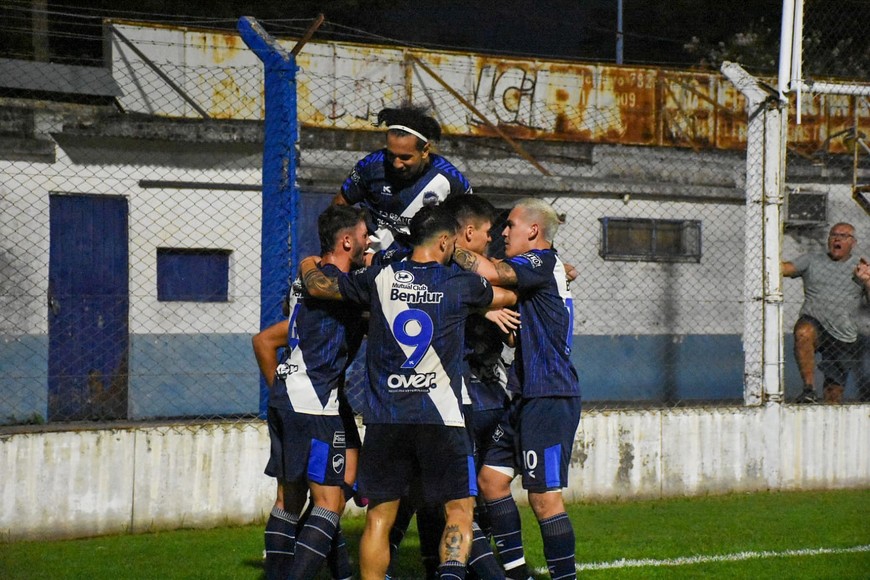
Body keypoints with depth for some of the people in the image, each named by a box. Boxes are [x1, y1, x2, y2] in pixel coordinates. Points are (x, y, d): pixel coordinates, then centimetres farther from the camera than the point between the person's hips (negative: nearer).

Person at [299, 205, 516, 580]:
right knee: (459, 508, 3)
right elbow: (509, 297, 22)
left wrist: (308, 266, 36)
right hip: (440, 418, -2)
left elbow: (319, 286, 13)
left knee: (379, 517, 8)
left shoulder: (380, 279, 4)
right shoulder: (461, 284, 2)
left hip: (384, 419, 2)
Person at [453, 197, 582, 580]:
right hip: (529, 397, 10)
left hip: (550, 398, -10)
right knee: (491, 478, 11)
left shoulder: (544, 262, -11)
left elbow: (491, 273, -24)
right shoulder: (537, 269, 18)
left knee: (544, 497, -9)